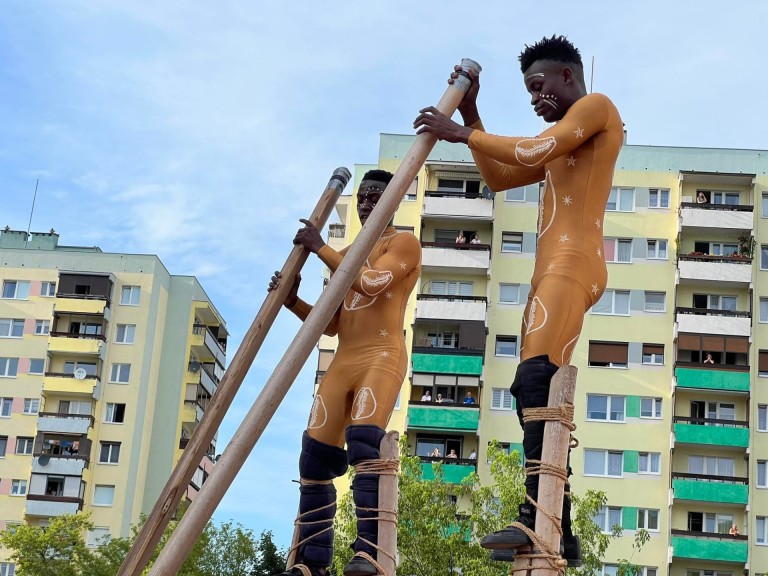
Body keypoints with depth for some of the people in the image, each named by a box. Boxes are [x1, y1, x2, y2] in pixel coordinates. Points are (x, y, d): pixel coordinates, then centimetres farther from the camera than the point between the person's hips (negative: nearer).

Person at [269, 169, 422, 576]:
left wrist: (319, 248, -8)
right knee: (315, 454, -3)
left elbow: (371, 283, -15)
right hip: (342, 360, 8)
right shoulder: (345, 256, 26)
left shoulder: (404, 243, 4)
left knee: (365, 440, -28)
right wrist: (293, 301, 5)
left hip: (383, 355, -7)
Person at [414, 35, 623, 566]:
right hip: (552, 272, 10)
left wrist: (461, 133, -5)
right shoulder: (561, 145, 31)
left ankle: (540, 515, -37)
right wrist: (470, 116, 23)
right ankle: (556, 533, -2)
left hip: (573, 262, -10)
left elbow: (535, 150, -12)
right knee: (540, 392, 1)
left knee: (535, 378, -27)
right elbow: (499, 178, 30)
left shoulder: (597, 106, 4)